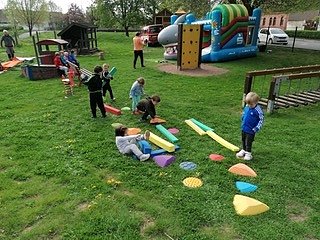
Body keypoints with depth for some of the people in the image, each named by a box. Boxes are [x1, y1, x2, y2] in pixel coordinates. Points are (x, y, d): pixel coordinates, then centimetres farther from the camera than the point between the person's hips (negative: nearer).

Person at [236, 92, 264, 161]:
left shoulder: (258, 110, -20)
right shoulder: (246, 107, -2)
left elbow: (262, 119, -13)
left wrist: (257, 128, -16)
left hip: (251, 130, -7)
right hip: (244, 128, 7)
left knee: (248, 142, 2)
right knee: (243, 141, 21)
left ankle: (248, 153, 18)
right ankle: (243, 150, 39)